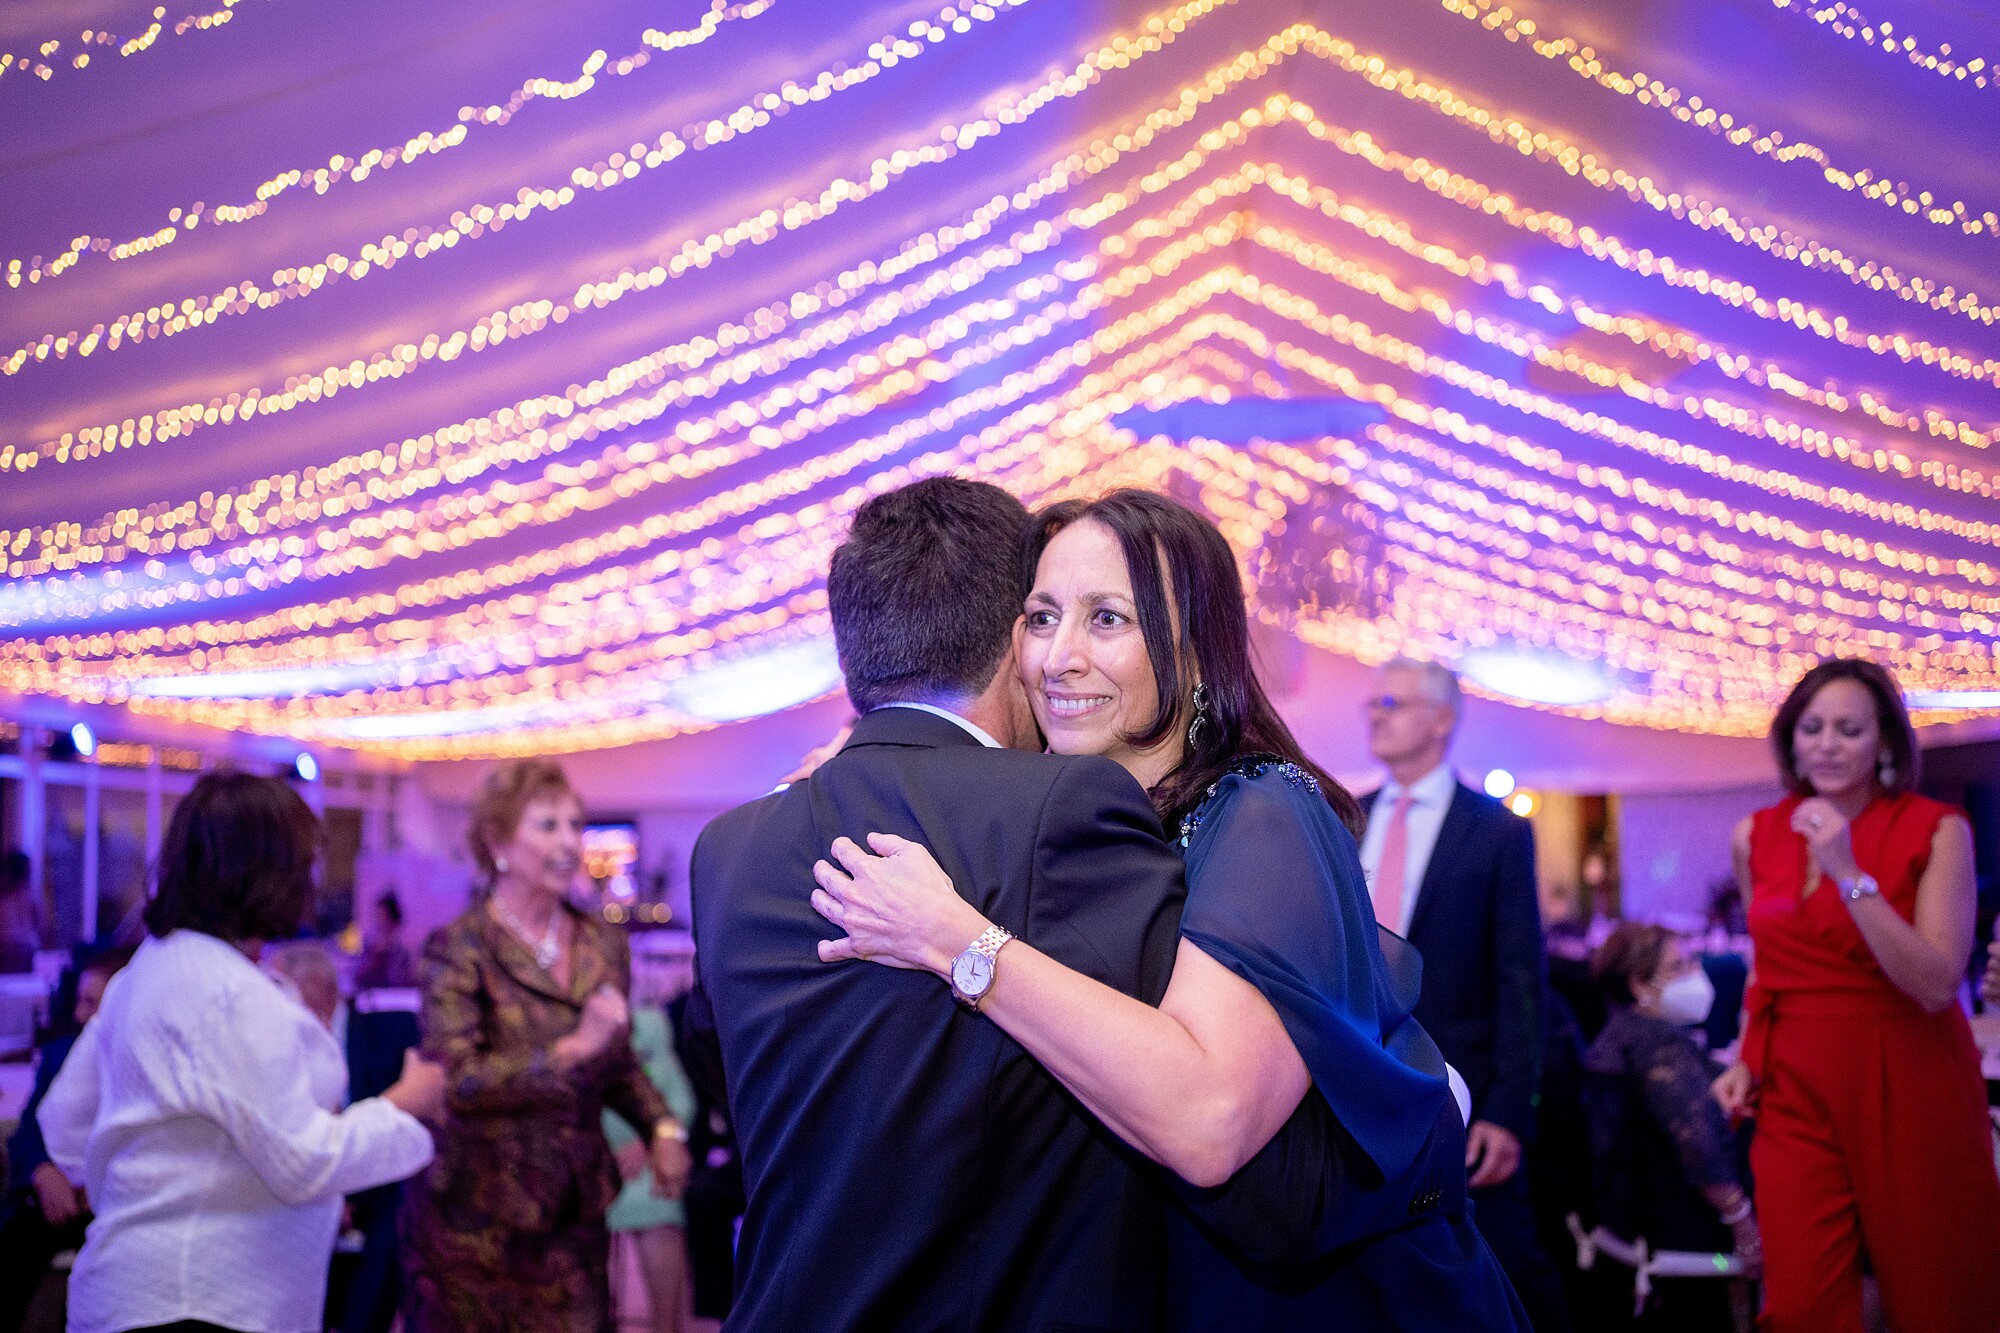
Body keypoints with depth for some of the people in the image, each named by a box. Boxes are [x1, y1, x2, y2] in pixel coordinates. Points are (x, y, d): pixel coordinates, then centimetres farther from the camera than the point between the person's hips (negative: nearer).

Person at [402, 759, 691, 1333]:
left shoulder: (604, 943, 7)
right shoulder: (458, 948, -9)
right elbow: (456, 1080, -20)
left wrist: (661, 1126, -1)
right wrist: (572, 1049, -26)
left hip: (574, 1210, 4)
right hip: (477, 1214, -4)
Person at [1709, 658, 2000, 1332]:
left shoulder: (1936, 831, -7)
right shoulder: (1757, 836, 5)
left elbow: (1937, 985, -18)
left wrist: (1849, 874, -23)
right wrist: (1746, 1060, 8)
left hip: (1908, 1088, -3)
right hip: (1795, 1088, 3)